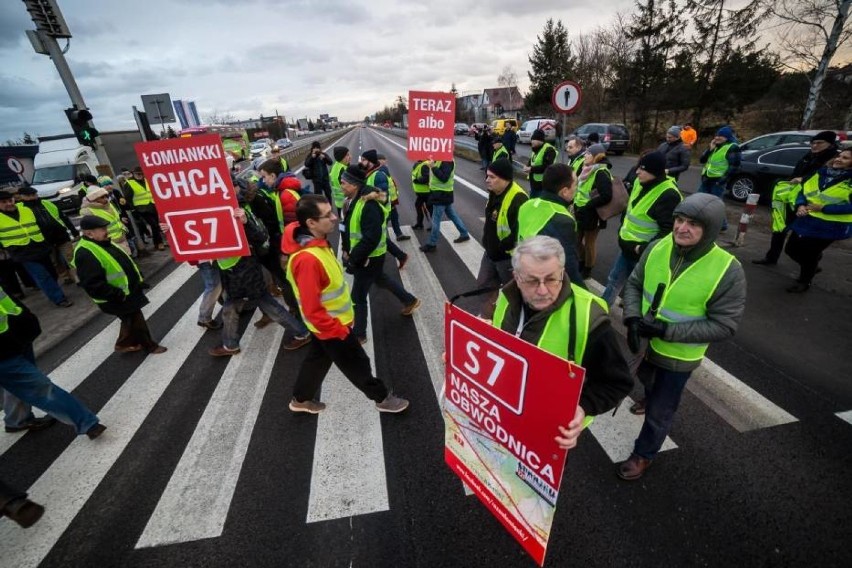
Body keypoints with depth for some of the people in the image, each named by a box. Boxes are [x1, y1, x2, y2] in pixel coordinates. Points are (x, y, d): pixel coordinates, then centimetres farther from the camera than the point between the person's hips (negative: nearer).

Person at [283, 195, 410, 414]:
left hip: (331, 323, 9)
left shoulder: (317, 241, -3)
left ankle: (301, 399, 46)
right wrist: (339, 330, -19)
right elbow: (312, 310, -30)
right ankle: (383, 398, 33)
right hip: (332, 326, -9)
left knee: (318, 359, 26)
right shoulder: (307, 259, -35)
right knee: (358, 364, 11)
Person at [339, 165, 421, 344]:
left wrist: (353, 258, -24)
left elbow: (371, 238, -31)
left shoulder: (369, 205, -28)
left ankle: (358, 334, 22)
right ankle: (410, 301, 48)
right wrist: (346, 250, 2)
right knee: (381, 280, 29)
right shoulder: (353, 200, 2)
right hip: (363, 256, 10)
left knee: (358, 296, 2)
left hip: (369, 258, -10)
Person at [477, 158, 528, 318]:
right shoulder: (494, 192, 3)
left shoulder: (518, 199, -28)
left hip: (508, 256, -10)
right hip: (491, 252, 10)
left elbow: (521, 232, -30)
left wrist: (504, 247, -21)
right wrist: (488, 243, 13)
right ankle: (487, 314, 44)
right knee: (484, 284, 23)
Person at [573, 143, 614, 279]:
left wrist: (587, 206, -24)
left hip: (592, 214, -9)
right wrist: (576, 204, 8)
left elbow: (606, 196, -27)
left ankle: (587, 271, 22)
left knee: (589, 243, 6)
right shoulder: (588, 170, 9)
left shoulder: (601, 173, -18)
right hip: (581, 212, 9)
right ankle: (581, 265, 39)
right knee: (577, 239, 19)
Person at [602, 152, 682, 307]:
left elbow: (668, 231, -24)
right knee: (614, 280, 20)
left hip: (644, 254, -8)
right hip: (627, 247, 8)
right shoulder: (639, 183, 3)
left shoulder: (668, 195, -23)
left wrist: (645, 249, -25)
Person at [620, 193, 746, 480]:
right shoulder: (657, 248, -15)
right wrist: (632, 319, -19)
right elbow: (634, 284, -3)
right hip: (643, 342, 4)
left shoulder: (727, 270, -24)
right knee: (649, 386, 34)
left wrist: (667, 331, -29)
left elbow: (724, 325, -20)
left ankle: (643, 454, 40)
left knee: (659, 411, 14)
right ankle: (654, 399, 69)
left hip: (678, 356, -4)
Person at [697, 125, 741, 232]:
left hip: (718, 181, -7)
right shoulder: (715, 146, 15)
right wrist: (710, 149, -3)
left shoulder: (732, 148, -7)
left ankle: (722, 226, 10)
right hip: (707, 179, 8)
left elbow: (734, 166, -13)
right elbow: (702, 160, 9)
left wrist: (723, 179, -18)